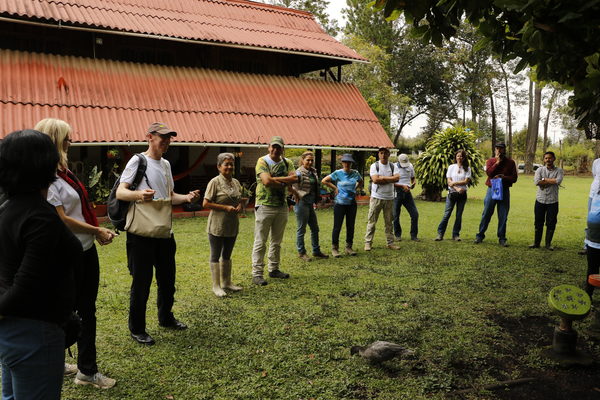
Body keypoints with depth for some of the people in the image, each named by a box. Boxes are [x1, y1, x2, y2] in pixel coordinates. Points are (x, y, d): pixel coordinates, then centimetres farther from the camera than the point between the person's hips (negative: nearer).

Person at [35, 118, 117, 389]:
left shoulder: (63, 171, 10)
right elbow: (61, 219, -21)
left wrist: (99, 230, 5)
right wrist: (96, 231, -14)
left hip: (86, 249, 9)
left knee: (87, 310, 14)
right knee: (66, 311, 6)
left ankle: (87, 370, 26)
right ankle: (52, 363, 26)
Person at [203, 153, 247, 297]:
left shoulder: (236, 182, 7)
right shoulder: (215, 182, -12)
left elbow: (242, 199, 21)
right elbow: (206, 204, -16)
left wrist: (241, 205, -2)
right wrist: (226, 207, -20)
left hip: (232, 226, 7)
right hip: (217, 226, -7)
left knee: (227, 255, 18)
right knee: (216, 256, 4)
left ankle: (226, 282, 31)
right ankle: (216, 286, 13)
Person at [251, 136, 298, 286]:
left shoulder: (287, 163, 9)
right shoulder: (262, 161, -7)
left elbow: (294, 178, -9)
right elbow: (266, 181, -22)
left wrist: (275, 179, -17)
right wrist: (287, 185, -12)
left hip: (282, 206, 6)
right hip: (265, 206, -6)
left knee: (277, 241, 15)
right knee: (260, 242, -3)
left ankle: (274, 269, 27)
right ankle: (257, 273, 2)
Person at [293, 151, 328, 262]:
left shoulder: (313, 172, 11)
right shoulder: (299, 173, -12)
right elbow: (295, 188, -18)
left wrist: (315, 201, 17)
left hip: (310, 204, 8)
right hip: (302, 203, -8)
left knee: (315, 228, 15)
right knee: (301, 229, 2)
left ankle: (316, 251, 26)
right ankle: (301, 252, 14)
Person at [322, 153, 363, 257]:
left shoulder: (355, 173, 4)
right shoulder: (337, 173, -7)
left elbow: (361, 182, 23)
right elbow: (324, 181, -4)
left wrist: (355, 189, 8)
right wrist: (335, 188, -4)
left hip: (352, 203, 4)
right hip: (340, 203, -4)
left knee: (351, 226, 9)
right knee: (337, 227, -1)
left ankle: (349, 248, 20)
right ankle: (334, 248, 9)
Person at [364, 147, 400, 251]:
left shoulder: (393, 166, 7)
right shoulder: (374, 166, -1)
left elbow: (397, 178, -10)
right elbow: (375, 180, -16)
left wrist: (382, 178, -14)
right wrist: (389, 179, -9)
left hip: (389, 198, 3)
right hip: (376, 197, -3)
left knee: (389, 221, 8)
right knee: (372, 221, -1)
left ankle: (390, 242, 16)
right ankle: (368, 242, 5)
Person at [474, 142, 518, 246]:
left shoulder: (510, 162, 5)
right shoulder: (490, 161, 5)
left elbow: (514, 178, -1)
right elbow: (489, 172, -13)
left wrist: (503, 177, -16)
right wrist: (497, 163, -12)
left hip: (504, 191, 0)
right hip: (492, 189, 0)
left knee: (503, 216, 4)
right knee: (486, 214, 2)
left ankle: (502, 238, 11)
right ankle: (480, 235, 12)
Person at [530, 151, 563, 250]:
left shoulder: (559, 170, 3)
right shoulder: (540, 170, 4)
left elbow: (558, 181, -17)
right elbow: (537, 182, -14)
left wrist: (544, 179, -10)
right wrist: (551, 182, -11)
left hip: (553, 201, -1)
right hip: (540, 200, 1)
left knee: (551, 223, 4)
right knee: (538, 223, 7)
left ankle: (548, 243, 17)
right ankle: (536, 242, 18)